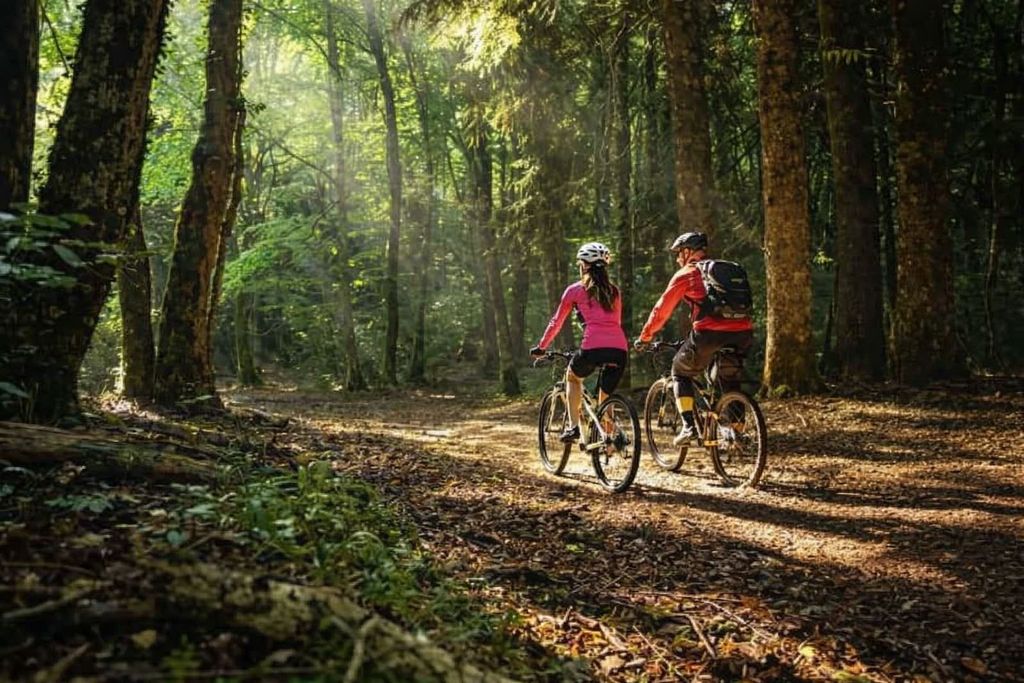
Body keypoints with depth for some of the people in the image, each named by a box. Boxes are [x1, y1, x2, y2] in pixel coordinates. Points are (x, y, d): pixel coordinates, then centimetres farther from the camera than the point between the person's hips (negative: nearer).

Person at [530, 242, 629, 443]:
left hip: (593, 347, -3)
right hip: (620, 349, 3)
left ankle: (573, 426, 15)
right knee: (605, 398, 20)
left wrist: (541, 347, 31)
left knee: (573, 377, 27)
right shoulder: (614, 291, 23)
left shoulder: (575, 290, 12)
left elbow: (556, 322, 19)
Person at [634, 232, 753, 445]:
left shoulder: (684, 275, 9)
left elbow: (661, 310, 10)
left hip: (709, 333, -5)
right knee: (730, 379, 27)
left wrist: (644, 337, 21)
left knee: (680, 371, 16)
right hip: (743, 332, 5)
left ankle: (688, 426, 4)